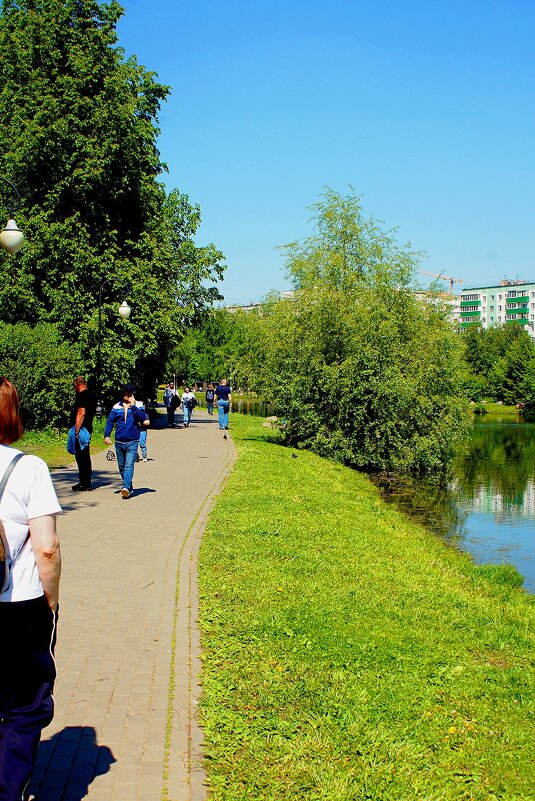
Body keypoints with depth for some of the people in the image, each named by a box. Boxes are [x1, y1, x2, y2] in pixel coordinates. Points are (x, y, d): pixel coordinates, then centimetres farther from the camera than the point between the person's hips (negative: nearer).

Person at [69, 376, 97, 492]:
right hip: (88, 428, 10)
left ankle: (85, 484, -3)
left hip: (81, 429, -10)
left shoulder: (81, 396, -14)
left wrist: (76, 432, -22)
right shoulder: (91, 395, 16)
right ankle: (85, 482, 23)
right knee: (85, 457, 15)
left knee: (81, 457, -6)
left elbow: (81, 413, -22)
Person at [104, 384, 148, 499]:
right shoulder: (117, 407, 6)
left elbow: (143, 418, -14)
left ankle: (126, 487, -27)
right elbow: (110, 421, 9)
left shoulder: (138, 406, 1)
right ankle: (129, 487, 27)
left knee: (129, 465, -17)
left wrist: (133, 407, -17)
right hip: (119, 442, 4)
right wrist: (106, 435, -2)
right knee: (121, 466, 12)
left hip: (132, 442, -4)